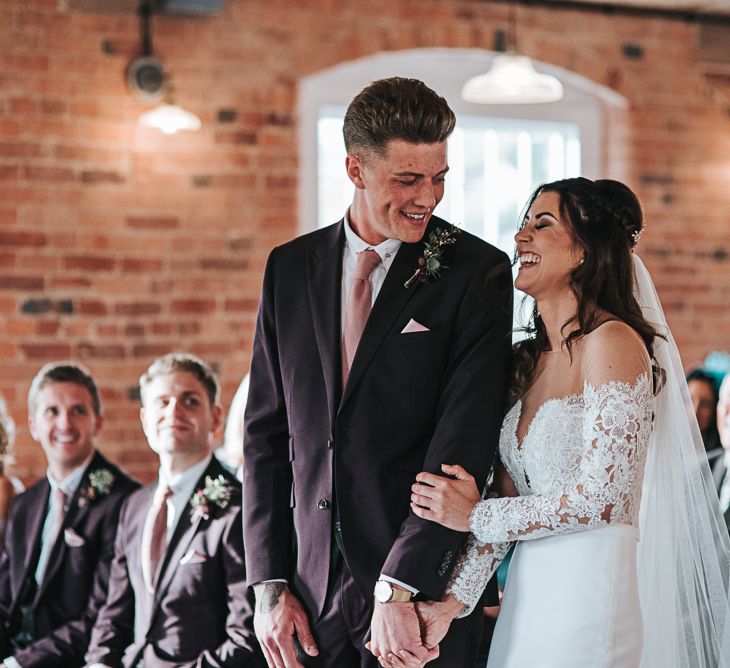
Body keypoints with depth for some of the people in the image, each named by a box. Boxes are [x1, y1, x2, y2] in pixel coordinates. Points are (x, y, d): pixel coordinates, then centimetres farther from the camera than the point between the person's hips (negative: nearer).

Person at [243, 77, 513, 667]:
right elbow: (266, 430, 8)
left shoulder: (478, 272, -6)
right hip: (311, 592, 3)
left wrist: (399, 589, -19)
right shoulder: (290, 267, 6)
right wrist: (270, 584, 1)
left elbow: (465, 441, -13)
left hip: (423, 589, -3)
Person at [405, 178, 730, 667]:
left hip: (586, 602, -7)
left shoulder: (612, 343, -13)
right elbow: (507, 497, 8)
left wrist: (475, 515, -8)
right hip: (525, 598, 7)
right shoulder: (531, 358, 11)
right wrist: (454, 601, -2)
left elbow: (601, 497, -18)